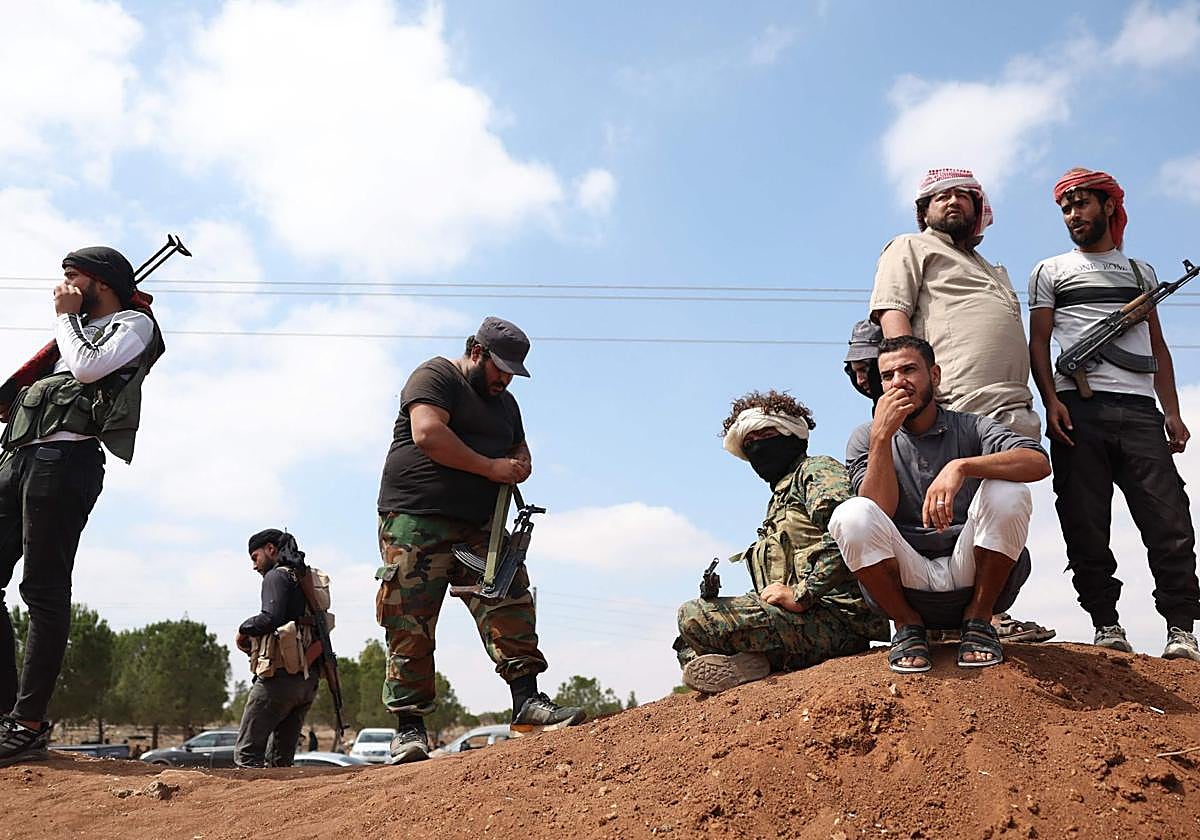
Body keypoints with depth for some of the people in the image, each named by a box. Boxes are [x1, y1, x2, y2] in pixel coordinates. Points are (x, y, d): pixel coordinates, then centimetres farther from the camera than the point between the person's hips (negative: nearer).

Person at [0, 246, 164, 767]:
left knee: (43, 588, -11)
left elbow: (87, 367, -10)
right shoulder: (76, 331, 31)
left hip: (64, 457, -8)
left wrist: (66, 314, 4)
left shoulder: (133, 324, 9)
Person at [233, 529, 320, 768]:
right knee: (280, 759, 12)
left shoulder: (277, 576, -3)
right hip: (309, 679, 8)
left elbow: (271, 618, -20)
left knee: (247, 753, -3)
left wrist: (245, 629, 0)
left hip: (280, 675, -8)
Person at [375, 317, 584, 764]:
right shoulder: (436, 376, -1)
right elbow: (428, 434, -17)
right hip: (417, 522, -6)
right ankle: (409, 728, 1)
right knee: (410, 630, -5)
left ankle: (527, 702, -10)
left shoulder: (504, 403, 24)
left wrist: (521, 465, 2)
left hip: (479, 526, 7)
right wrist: (491, 467, -13)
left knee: (511, 605, -10)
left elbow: (520, 449, 29)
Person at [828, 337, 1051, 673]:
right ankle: (908, 625, -5)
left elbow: (1039, 463, -16)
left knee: (1007, 492, -25)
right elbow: (879, 514, -10)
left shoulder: (970, 428, 4)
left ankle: (978, 619, -6)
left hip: (972, 576, 0)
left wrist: (960, 467, -30)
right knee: (852, 515, -27)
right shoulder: (865, 438, 6)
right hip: (906, 580, 0)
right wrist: (881, 437, -17)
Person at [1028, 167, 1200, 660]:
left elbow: (1157, 347, 22)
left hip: (1139, 410, 2)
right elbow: (1038, 342, 7)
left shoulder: (1141, 272, 25)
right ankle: (1106, 626, 2)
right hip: (1079, 409, -2)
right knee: (1086, 524, -5)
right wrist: (1051, 400, -9)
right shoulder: (1051, 271, 17)